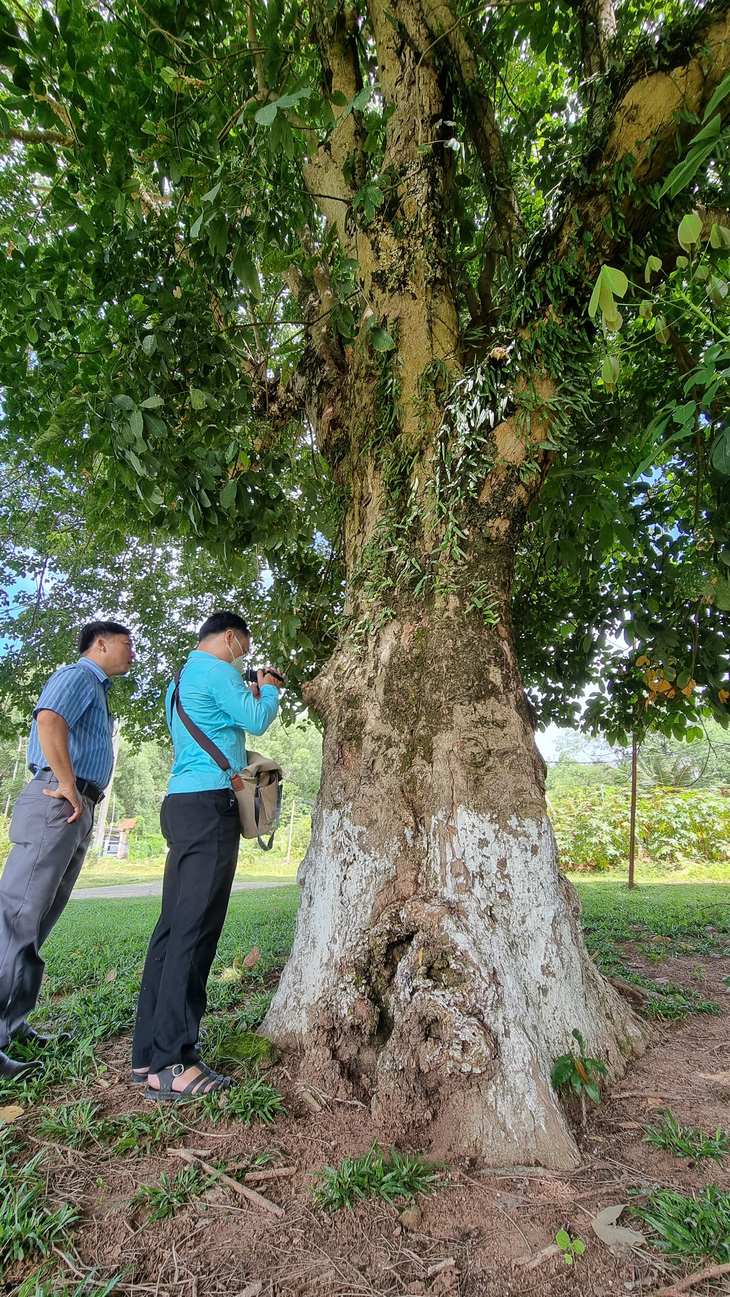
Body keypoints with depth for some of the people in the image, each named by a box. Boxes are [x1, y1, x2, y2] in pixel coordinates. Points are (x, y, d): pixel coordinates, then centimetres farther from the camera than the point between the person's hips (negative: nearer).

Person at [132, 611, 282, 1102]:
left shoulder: (182, 679, 25)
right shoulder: (217, 670, -5)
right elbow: (256, 721, -10)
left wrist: (249, 695, 27)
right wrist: (269, 689, 9)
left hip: (180, 804, 10)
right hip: (209, 803, -10)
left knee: (173, 926, 9)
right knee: (194, 929, -9)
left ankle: (149, 1055, 14)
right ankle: (172, 1065, -6)